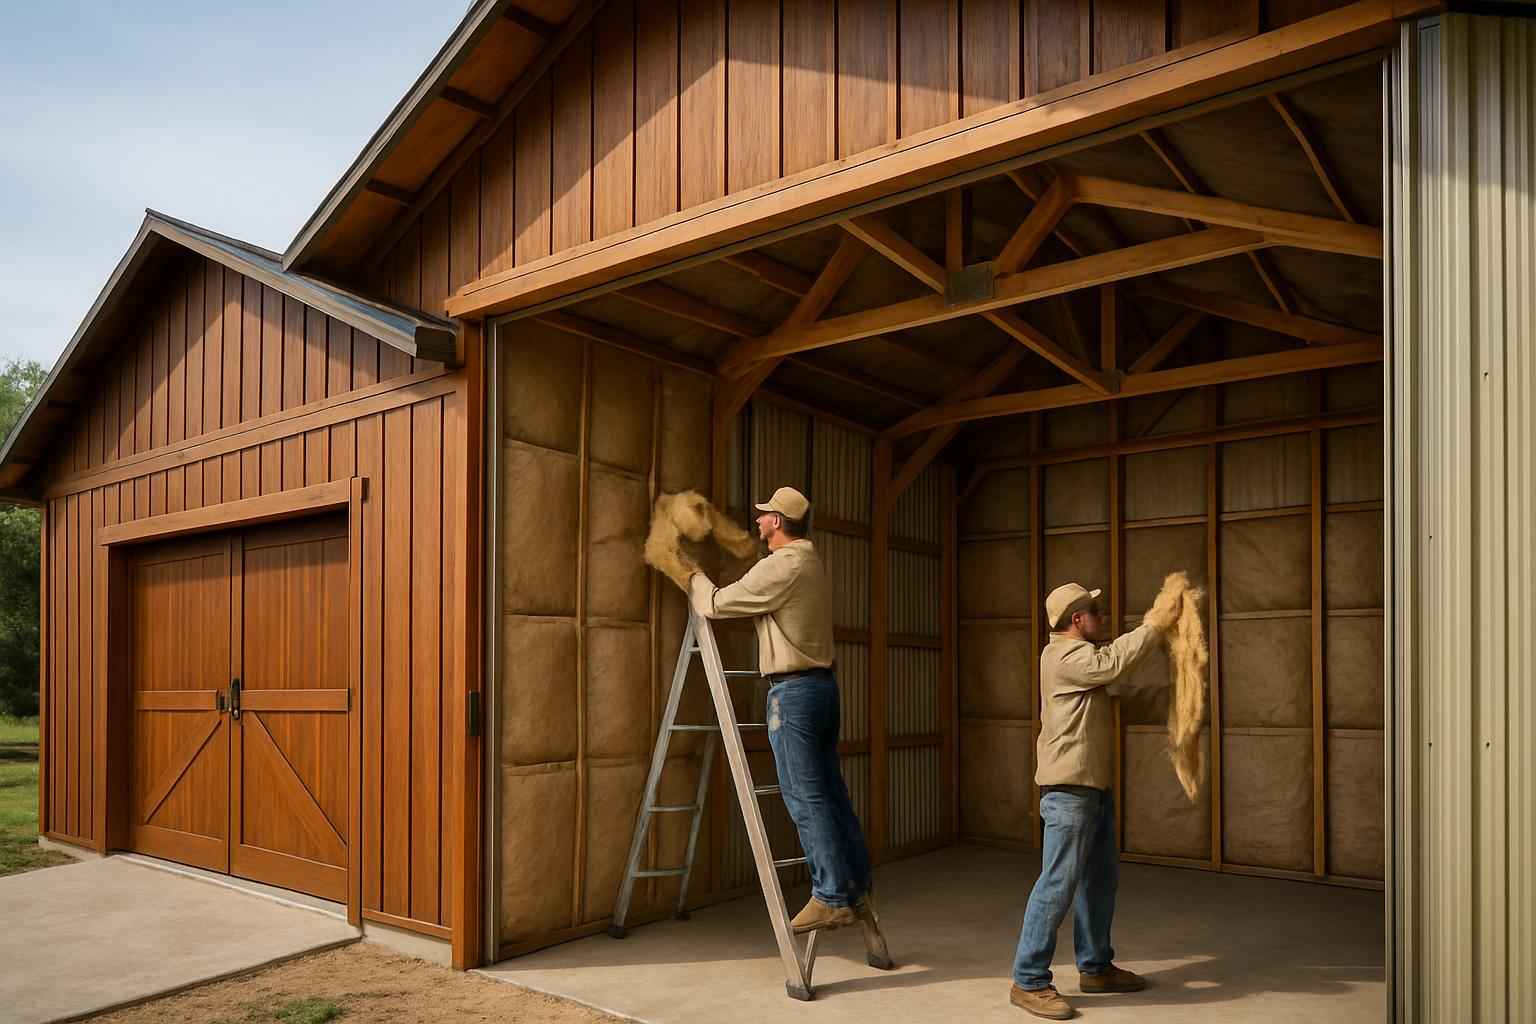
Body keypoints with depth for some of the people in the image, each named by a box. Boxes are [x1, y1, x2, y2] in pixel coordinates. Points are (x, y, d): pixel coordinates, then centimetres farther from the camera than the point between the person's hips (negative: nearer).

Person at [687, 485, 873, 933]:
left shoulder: (781, 566, -15)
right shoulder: (811, 562, 15)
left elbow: (715, 605, -10)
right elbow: (754, 594, 29)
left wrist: (695, 577, 9)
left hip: (793, 690, -9)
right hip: (821, 683, 9)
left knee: (806, 798, -5)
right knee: (831, 791, 12)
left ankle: (832, 898, -1)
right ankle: (857, 889, 18)